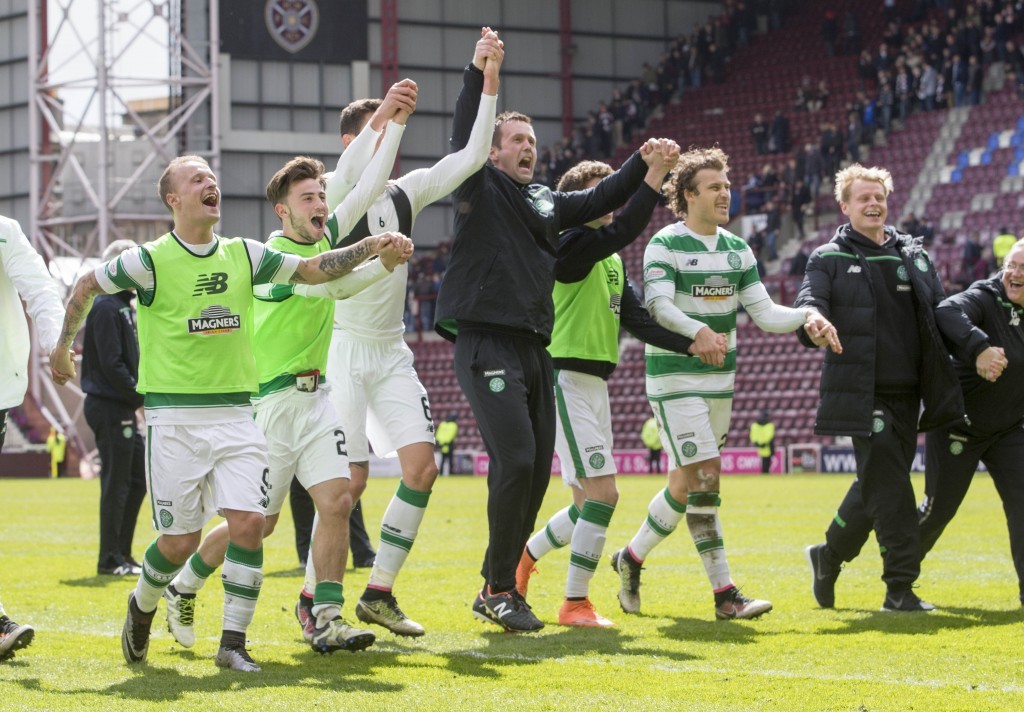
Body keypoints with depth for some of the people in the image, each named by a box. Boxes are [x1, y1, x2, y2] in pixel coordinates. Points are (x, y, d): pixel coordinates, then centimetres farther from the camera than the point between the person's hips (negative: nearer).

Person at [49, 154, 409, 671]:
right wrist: (62, 349, 17)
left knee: (248, 522, -13)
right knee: (181, 540, -2)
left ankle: (233, 643, -3)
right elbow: (86, 287, 10)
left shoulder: (244, 255, 8)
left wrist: (369, 247, -2)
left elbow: (313, 270, 11)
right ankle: (142, 606, 30)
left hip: (235, 415, 3)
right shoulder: (150, 261, -3)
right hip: (174, 418, -3)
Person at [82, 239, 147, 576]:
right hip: (109, 407, -10)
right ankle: (111, 559, 1)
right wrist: (143, 396, -16)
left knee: (138, 477, 12)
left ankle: (122, 553, 19)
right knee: (116, 482, -5)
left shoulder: (123, 305, 17)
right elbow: (111, 365, -21)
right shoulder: (106, 307, -14)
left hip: (123, 409, 10)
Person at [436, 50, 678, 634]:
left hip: (536, 349, 8)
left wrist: (643, 164, 12)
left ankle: (498, 587, 15)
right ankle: (499, 591, -9)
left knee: (537, 469, 6)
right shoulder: (481, 190, 1)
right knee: (515, 461, -17)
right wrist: (480, 72, -21)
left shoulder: (548, 201, 20)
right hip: (487, 343, -8)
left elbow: (601, 200, 26)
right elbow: (464, 136, -13)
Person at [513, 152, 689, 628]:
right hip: (567, 379, -9)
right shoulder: (570, 245, -11)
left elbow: (635, 317, 14)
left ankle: (523, 557, 32)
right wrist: (654, 175, -30)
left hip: (595, 384, 9)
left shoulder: (612, 261, 17)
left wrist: (690, 344, 3)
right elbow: (623, 230, -28)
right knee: (603, 493, -13)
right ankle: (576, 603, -5)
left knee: (589, 504, 12)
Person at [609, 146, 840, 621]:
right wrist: (698, 332, -40)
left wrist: (807, 317, -12)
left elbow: (763, 311, 7)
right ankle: (724, 592, -11)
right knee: (704, 479, -13)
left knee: (687, 483, 10)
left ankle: (632, 557, 27)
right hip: (675, 380, -7)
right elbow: (659, 305, -22)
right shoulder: (665, 245, -9)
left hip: (720, 380, 7)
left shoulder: (737, 249, 10)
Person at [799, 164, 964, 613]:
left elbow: (943, 313, 18)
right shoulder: (829, 259, 3)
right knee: (889, 487, -12)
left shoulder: (914, 255, 16)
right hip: (862, 394, -5)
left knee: (877, 487, 11)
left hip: (906, 393, 5)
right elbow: (809, 302, -12)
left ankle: (829, 556, 32)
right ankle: (901, 588, -8)